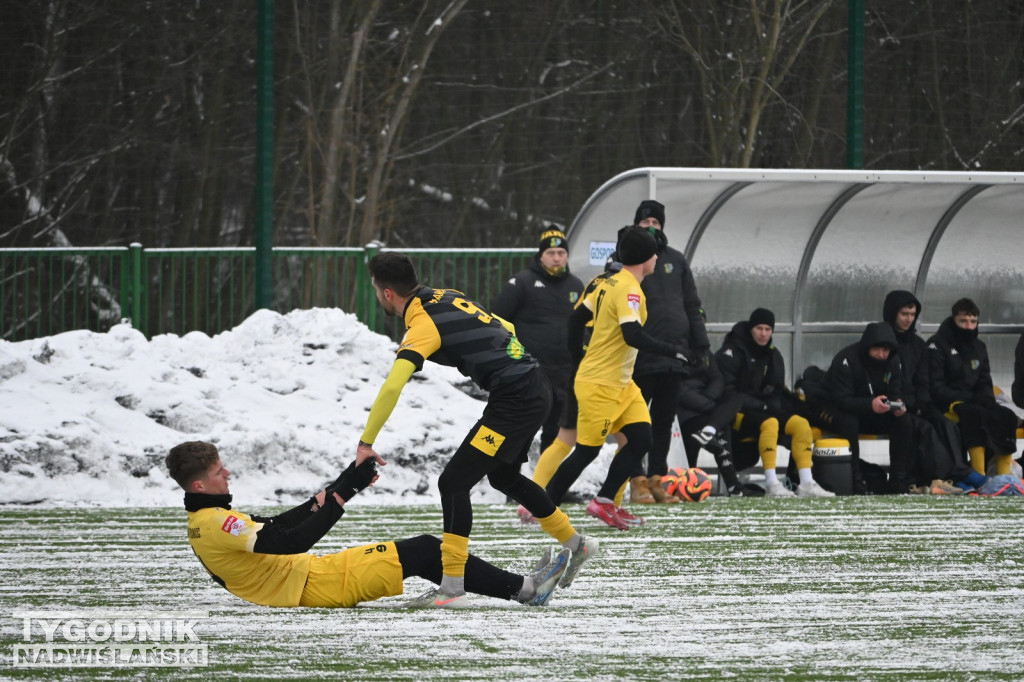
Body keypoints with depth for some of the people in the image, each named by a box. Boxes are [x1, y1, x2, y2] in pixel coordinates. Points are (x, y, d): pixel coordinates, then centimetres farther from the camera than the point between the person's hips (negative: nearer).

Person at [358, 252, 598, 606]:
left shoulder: (422, 324, -15)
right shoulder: (447, 296, 12)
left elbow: (392, 387, -26)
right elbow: (505, 328, 22)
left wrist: (366, 442, -21)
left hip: (514, 400, -10)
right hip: (536, 387, 10)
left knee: (453, 481, -7)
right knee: (503, 476, 28)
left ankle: (452, 586, -7)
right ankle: (576, 544, 40)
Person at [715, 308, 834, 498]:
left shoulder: (774, 356, 14)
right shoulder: (733, 352, -10)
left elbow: (776, 392, 18)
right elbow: (725, 391, -16)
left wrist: (773, 404, -6)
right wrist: (759, 405, -20)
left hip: (764, 409, 8)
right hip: (736, 412, -8)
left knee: (801, 424, -13)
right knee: (769, 423, -36)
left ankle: (806, 483, -20)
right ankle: (771, 483, -39)